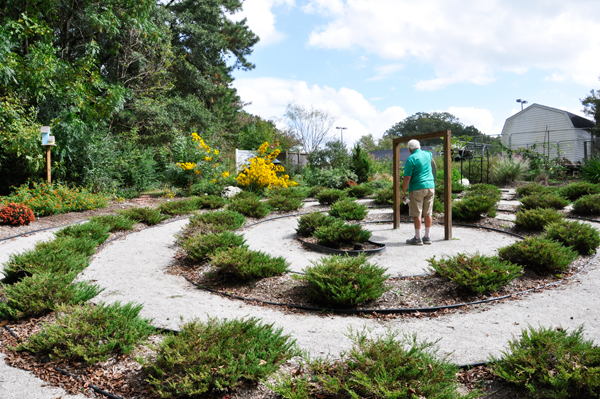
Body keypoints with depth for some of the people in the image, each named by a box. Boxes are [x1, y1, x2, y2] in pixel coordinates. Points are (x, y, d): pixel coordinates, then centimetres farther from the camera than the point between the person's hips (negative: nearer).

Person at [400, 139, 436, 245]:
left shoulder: (411, 159, -10)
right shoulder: (428, 154, 9)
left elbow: (407, 178, -14)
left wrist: (403, 192, -8)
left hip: (417, 188, -6)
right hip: (430, 186, 6)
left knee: (417, 214, -1)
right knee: (428, 213, 9)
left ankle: (417, 239, 2)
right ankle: (427, 237, 12)